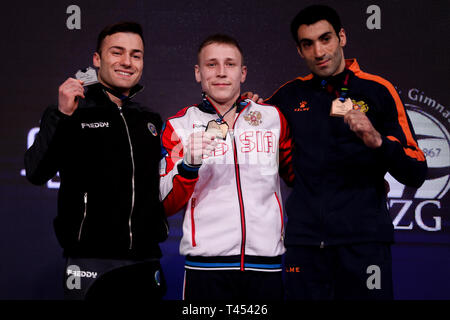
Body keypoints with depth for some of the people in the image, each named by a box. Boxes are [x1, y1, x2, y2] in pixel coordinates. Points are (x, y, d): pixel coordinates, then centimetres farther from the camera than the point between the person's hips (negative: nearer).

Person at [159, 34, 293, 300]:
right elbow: (166, 206, -2)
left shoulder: (273, 118, 8)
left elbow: (296, 175, 22)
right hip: (206, 265, -1)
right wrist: (189, 166, -18)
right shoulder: (179, 126, 3)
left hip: (267, 262, 2)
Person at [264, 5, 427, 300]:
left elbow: (416, 175, 0)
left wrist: (377, 141, -18)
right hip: (304, 238, 3)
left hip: (364, 238, -2)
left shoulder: (378, 91, 2)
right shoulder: (290, 95, 10)